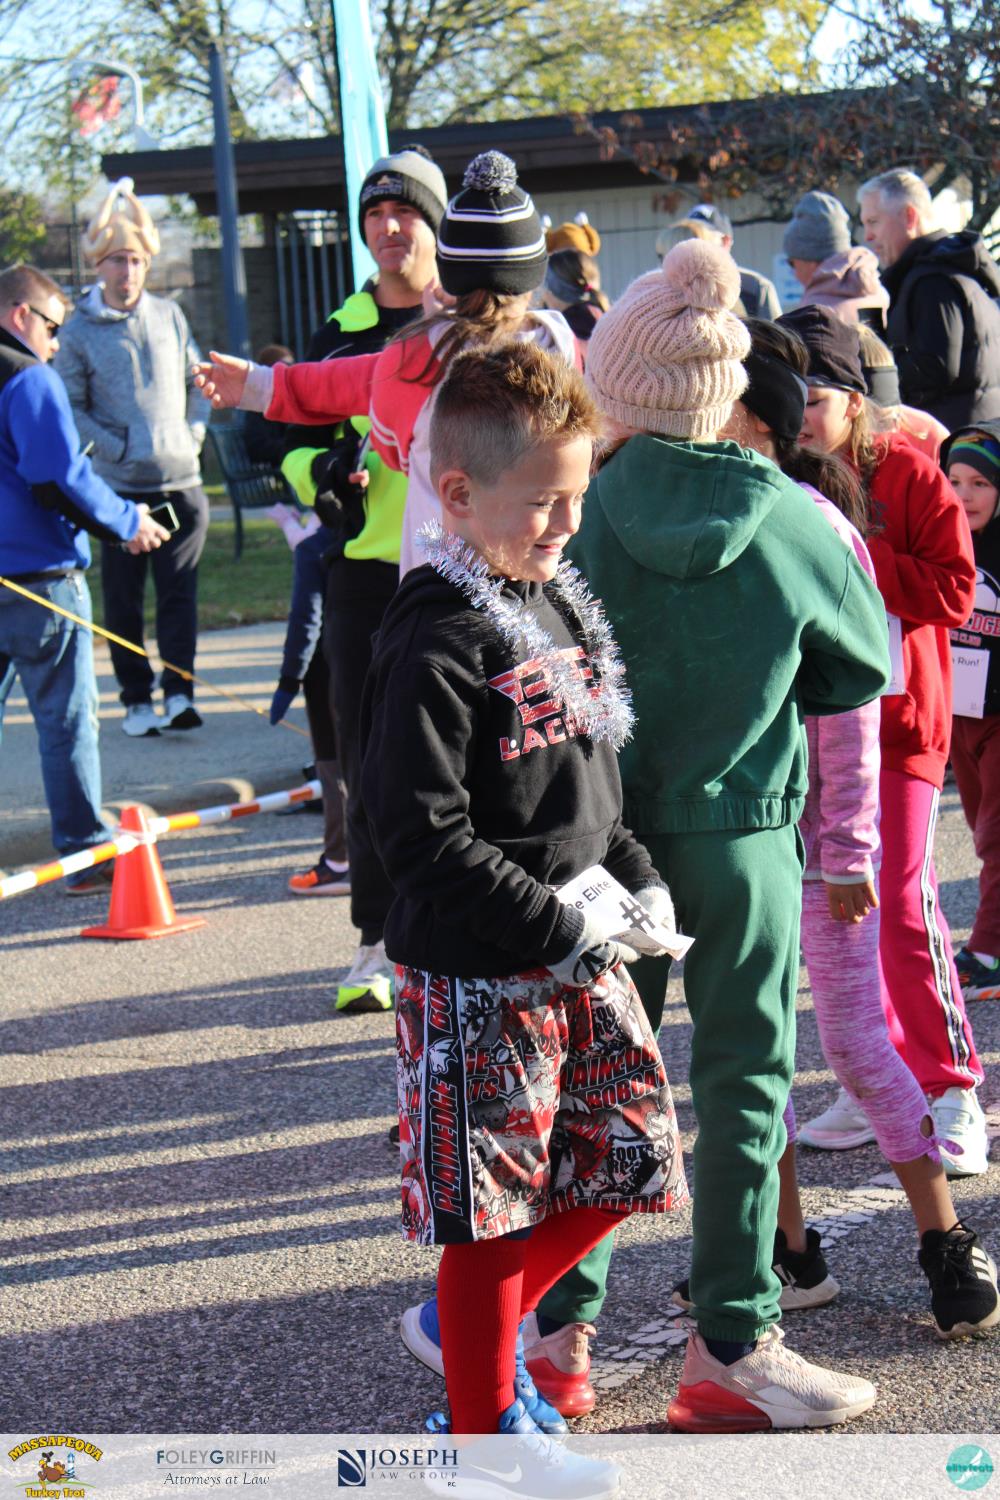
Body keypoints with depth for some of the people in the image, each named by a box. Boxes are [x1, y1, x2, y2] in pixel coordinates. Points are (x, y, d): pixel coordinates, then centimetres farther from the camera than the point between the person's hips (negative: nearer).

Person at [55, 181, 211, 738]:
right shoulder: (79, 330, 0)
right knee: (124, 600, 4)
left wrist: (194, 431, 3)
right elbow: (72, 408, 0)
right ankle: (137, 698, 13)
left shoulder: (170, 315, 8)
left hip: (182, 482, 2)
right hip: (119, 487, -2)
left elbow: (197, 381, 17)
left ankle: (179, 691, -3)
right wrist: (117, 447, -10)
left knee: (179, 592, -3)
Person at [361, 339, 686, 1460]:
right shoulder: (436, 640, -18)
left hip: (578, 956, 8)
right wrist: (564, 928, -19)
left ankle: (479, 1325, 34)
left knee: (628, 1156, 14)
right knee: (490, 1213, 3)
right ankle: (484, 1423, 21)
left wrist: (637, 878, 5)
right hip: (477, 977, -8)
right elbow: (425, 841, -22)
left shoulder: (559, 603, 9)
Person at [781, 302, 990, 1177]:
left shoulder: (907, 475, -5)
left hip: (896, 719, -4)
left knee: (901, 901, -8)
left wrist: (853, 559, -17)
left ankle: (953, 1089, 4)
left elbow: (954, 588, -11)